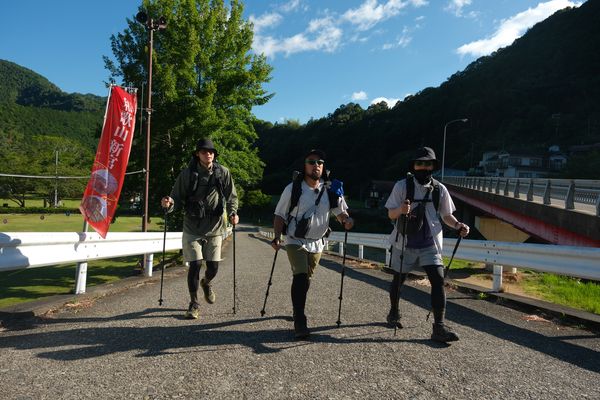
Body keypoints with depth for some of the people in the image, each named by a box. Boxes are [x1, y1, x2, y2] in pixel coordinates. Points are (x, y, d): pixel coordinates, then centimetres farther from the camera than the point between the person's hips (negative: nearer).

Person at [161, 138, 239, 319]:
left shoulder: (223, 173, -3)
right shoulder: (187, 173, -5)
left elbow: (231, 197, 3)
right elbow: (177, 198, -2)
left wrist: (233, 213, -14)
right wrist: (169, 204, -24)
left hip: (214, 228, 1)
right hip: (192, 228, -1)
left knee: (213, 267, 6)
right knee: (194, 265, -3)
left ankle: (206, 283, 43)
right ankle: (194, 303, 18)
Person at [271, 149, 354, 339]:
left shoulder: (330, 190, -1)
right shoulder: (293, 188, -7)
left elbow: (340, 212, 6)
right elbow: (280, 215, -2)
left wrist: (346, 220, -18)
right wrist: (277, 237, -15)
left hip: (317, 243, 4)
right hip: (295, 241, -3)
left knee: (306, 280, 16)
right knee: (301, 276, -19)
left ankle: (297, 311, 40)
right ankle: (299, 322, -10)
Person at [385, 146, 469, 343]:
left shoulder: (439, 189, 1)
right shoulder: (402, 185, -7)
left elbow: (446, 215, 10)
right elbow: (391, 214, -7)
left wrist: (457, 225, -10)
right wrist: (400, 210, -30)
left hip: (429, 245, 1)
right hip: (404, 244, -1)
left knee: (438, 280, -13)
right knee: (398, 280, 14)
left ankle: (439, 327, -7)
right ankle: (393, 313, 40)